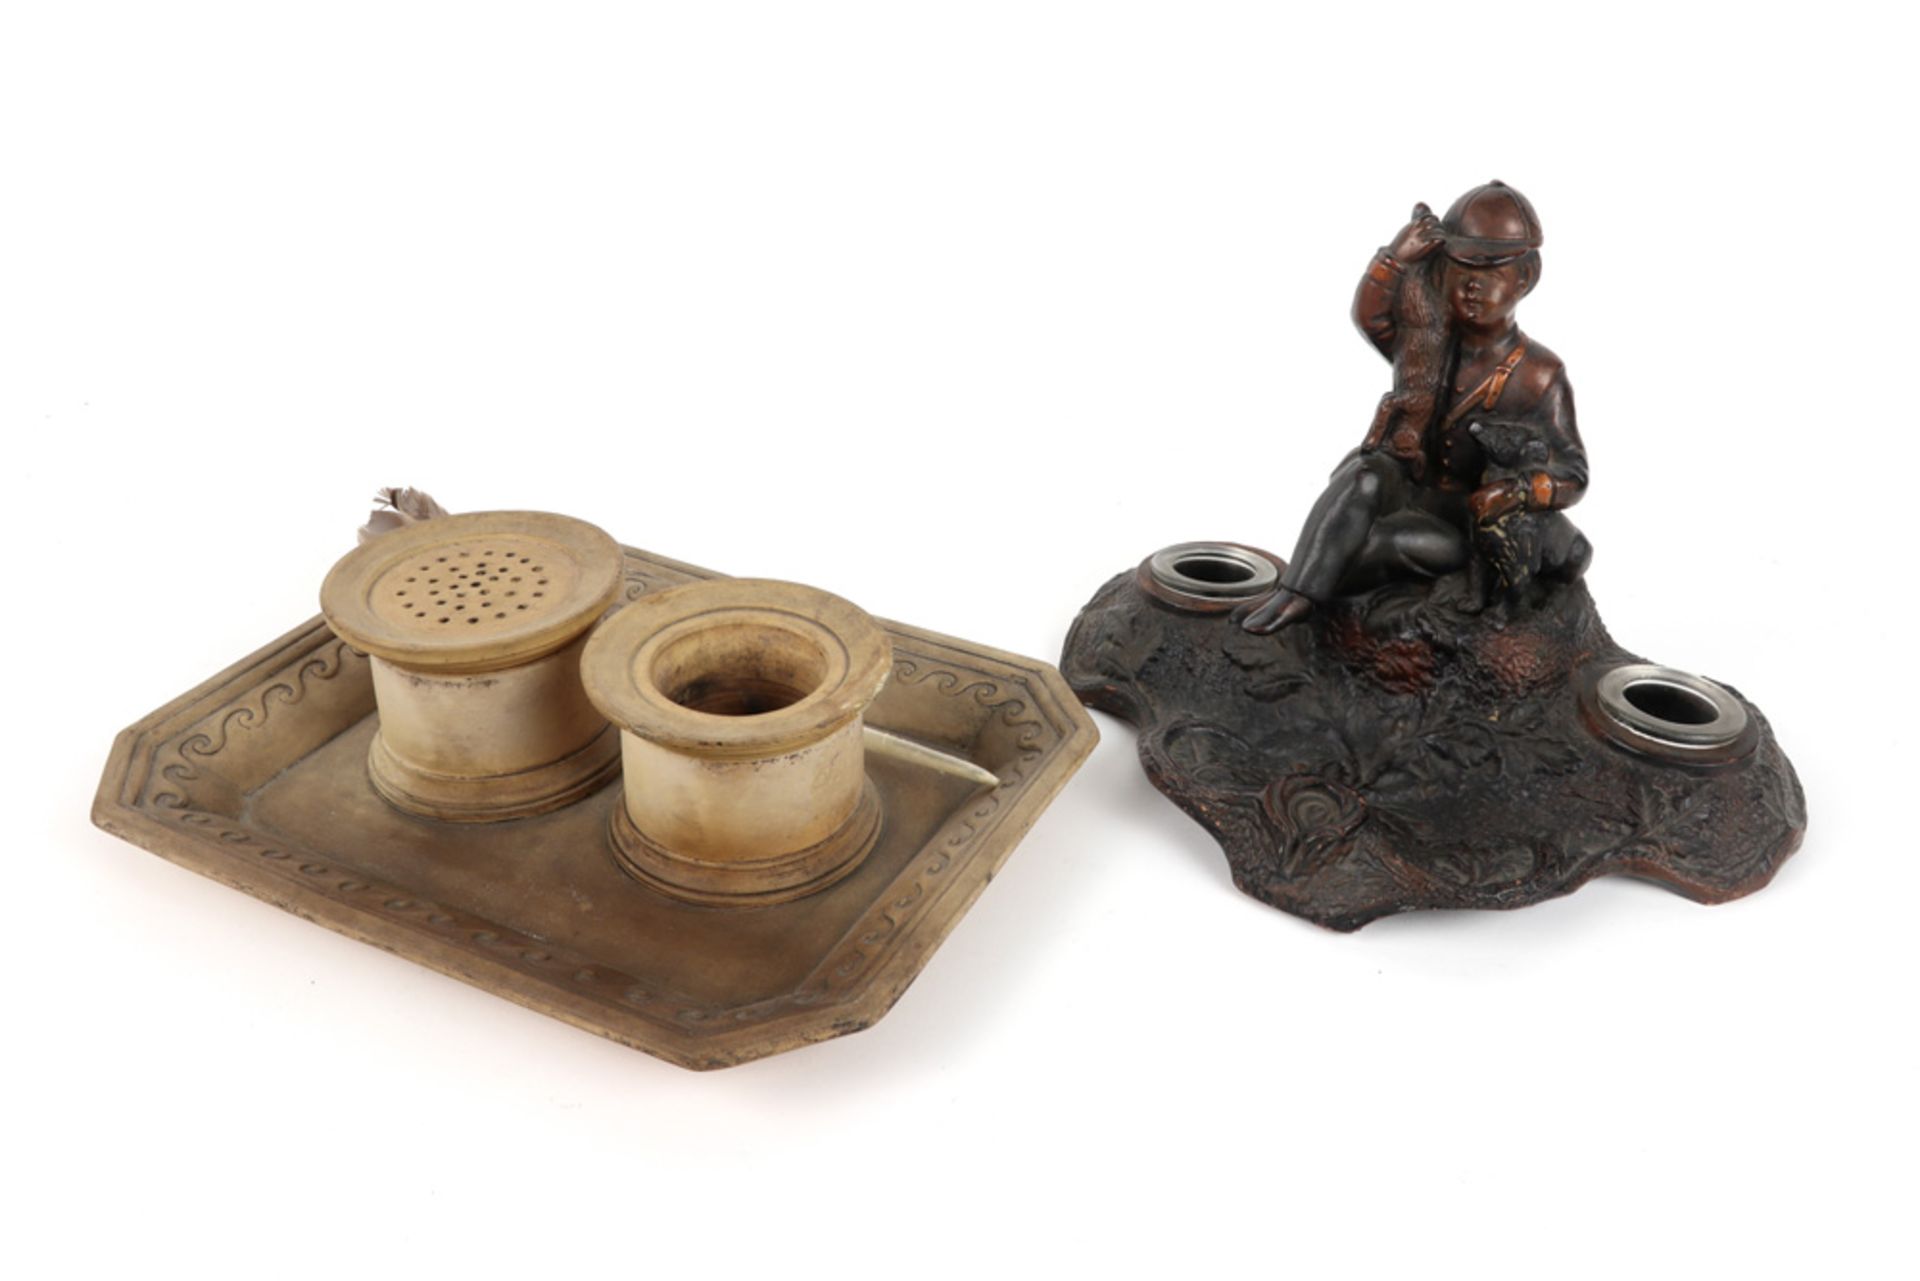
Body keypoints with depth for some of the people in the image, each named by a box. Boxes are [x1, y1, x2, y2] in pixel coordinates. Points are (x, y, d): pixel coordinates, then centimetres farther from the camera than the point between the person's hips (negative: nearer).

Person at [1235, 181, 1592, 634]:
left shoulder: (1538, 375, -9)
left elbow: (1573, 476, -12)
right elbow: (1371, 317, -19)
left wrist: (1520, 490, -33)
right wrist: (1397, 258, -35)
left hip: (1461, 512, -2)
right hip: (1400, 488, 2)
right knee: (1369, 474, -32)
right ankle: (1296, 592, -38)